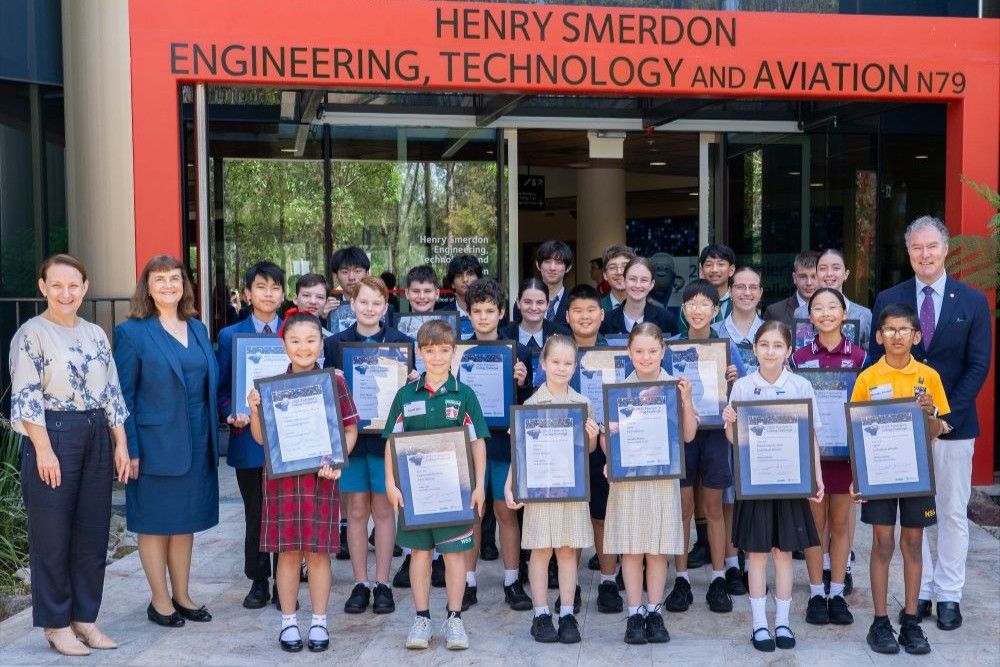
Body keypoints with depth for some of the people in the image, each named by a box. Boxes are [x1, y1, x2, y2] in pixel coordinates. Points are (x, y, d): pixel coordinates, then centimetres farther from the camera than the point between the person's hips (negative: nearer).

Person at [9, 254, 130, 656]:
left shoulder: (96, 335, 12)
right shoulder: (31, 334, -5)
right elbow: (26, 397, -10)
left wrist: (121, 444, 7)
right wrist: (44, 449, -16)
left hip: (97, 438, 6)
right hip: (53, 437, -6)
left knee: (93, 532, 9)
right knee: (52, 535, 2)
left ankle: (84, 618, 20)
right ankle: (56, 624, 14)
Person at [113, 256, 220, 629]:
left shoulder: (198, 329, 11)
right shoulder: (132, 333, -5)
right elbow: (123, 396, -7)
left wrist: (214, 438, 8)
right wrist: (130, 449, -13)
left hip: (197, 445, 6)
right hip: (156, 444, -5)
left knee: (186, 522, 13)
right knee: (155, 524, 5)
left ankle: (182, 596, 24)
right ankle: (160, 601, 17)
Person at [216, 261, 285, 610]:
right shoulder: (230, 336, 4)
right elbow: (222, 389, 4)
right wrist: (233, 416, -13)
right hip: (249, 437, 0)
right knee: (255, 514, 10)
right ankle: (258, 582, 23)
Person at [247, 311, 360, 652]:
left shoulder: (334, 382, -1)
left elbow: (350, 430, 5)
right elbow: (261, 438, 5)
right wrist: (254, 411, -13)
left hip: (320, 478, -1)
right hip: (282, 479, 1)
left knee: (318, 551, 5)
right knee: (288, 551, 6)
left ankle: (319, 622, 18)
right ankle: (288, 622, 19)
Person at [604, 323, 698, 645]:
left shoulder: (675, 387, 2)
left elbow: (688, 435, 1)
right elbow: (607, 436, 3)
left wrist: (686, 401, -12)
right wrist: (610, 457, -18)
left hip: (663, 476, 0)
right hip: (628, 476, 0)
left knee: (658, 549, 6)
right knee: (631, 549, 4)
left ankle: (654, 612, 18)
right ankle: (635, 614, 13)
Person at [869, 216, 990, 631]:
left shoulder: (973, 301, 2)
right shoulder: (888, 300, 3)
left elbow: (978, 365, -3)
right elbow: (878, 362, 2)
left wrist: (949, 414, -13)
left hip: (954, 425, 0)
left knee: (953, 512, 6)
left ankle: (948, 596, 16)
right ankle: (920, 591, 17)